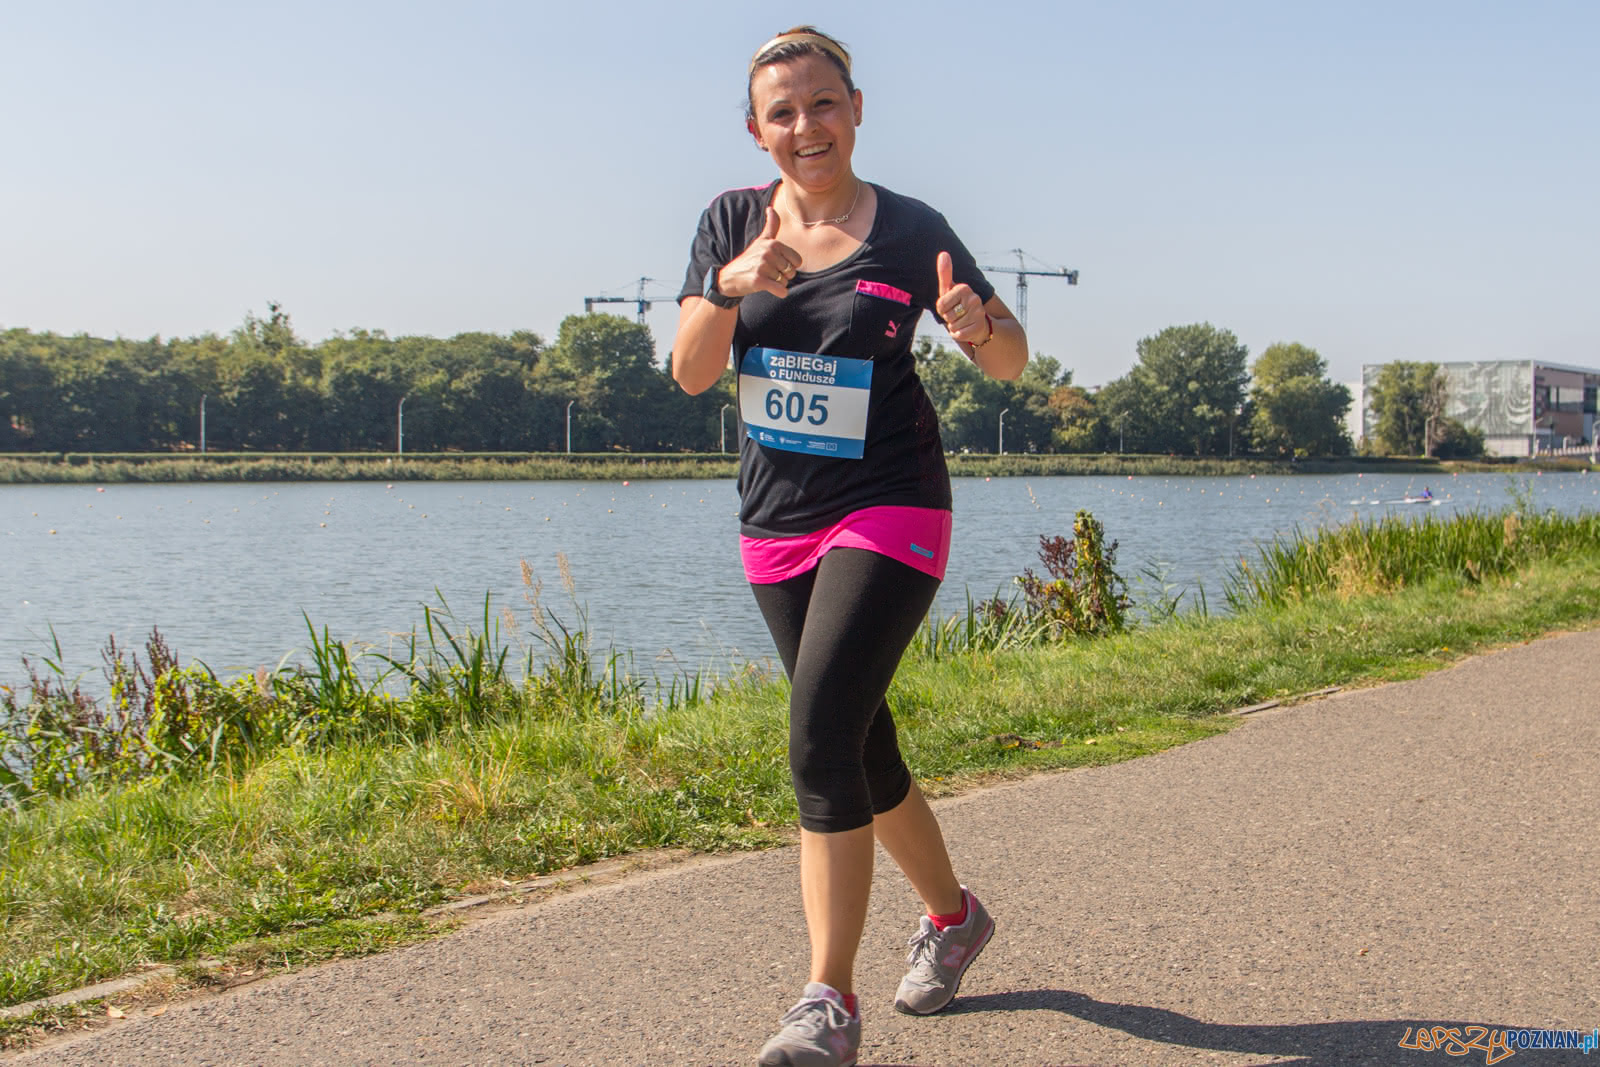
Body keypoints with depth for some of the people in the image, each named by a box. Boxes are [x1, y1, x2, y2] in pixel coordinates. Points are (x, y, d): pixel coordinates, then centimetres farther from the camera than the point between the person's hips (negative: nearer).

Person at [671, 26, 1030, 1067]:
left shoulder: (911, 230, -6)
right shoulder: (733, 222, 3)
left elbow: (1012, 360, 0)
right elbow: (690, 371, -6)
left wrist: (978, 324, -23)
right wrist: (733, 286, -25)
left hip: (888, 512, -5)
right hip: (777, 523, 5)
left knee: (822, 736, -19)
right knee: (862, 747, 15)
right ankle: (954, 913, 38)